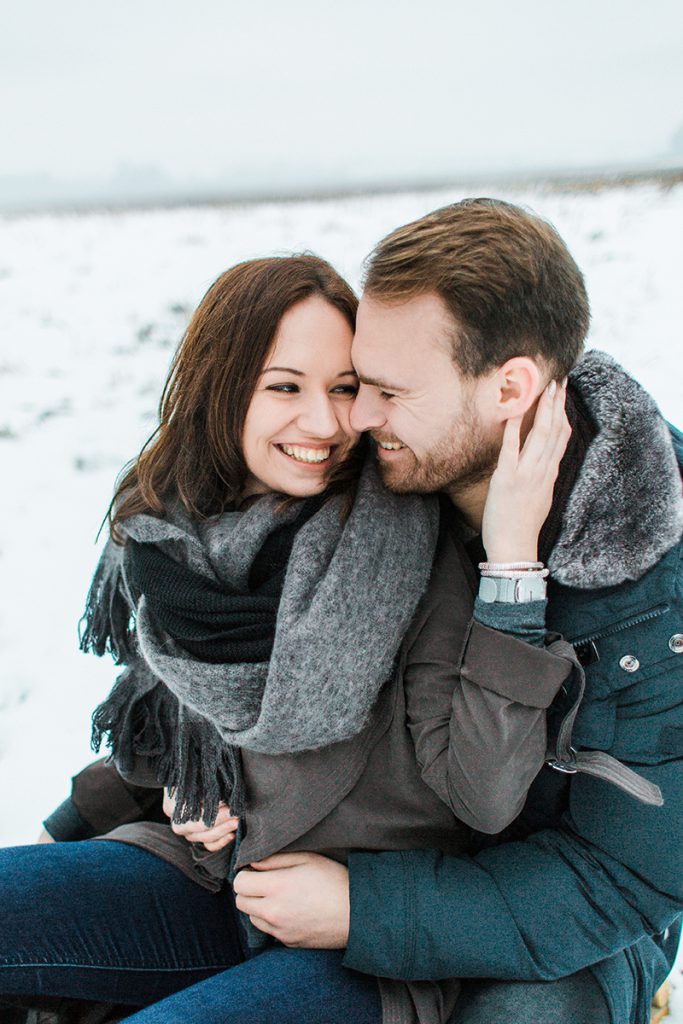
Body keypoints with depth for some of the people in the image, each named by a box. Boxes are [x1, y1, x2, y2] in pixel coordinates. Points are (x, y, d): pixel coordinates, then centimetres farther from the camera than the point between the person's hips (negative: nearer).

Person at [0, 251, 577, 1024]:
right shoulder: (161, 546, -2)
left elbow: (484, 798, -24)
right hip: (216, 880, 5)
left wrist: (512, 556, -31)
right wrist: (178, 789, -2)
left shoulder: (410, 550, -16)